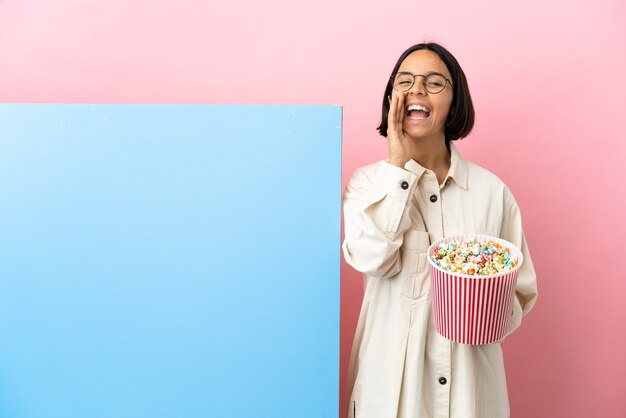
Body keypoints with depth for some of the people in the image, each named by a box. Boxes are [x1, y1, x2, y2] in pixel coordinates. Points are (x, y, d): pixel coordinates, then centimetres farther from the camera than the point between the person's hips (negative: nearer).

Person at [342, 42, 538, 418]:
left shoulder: (492, 190, -3)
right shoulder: (369, 181, -3)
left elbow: (521, 288, 5)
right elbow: (371, 259, -21)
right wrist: (397, 164, -16)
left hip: (471, 376, 1)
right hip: (393, 376, 0)